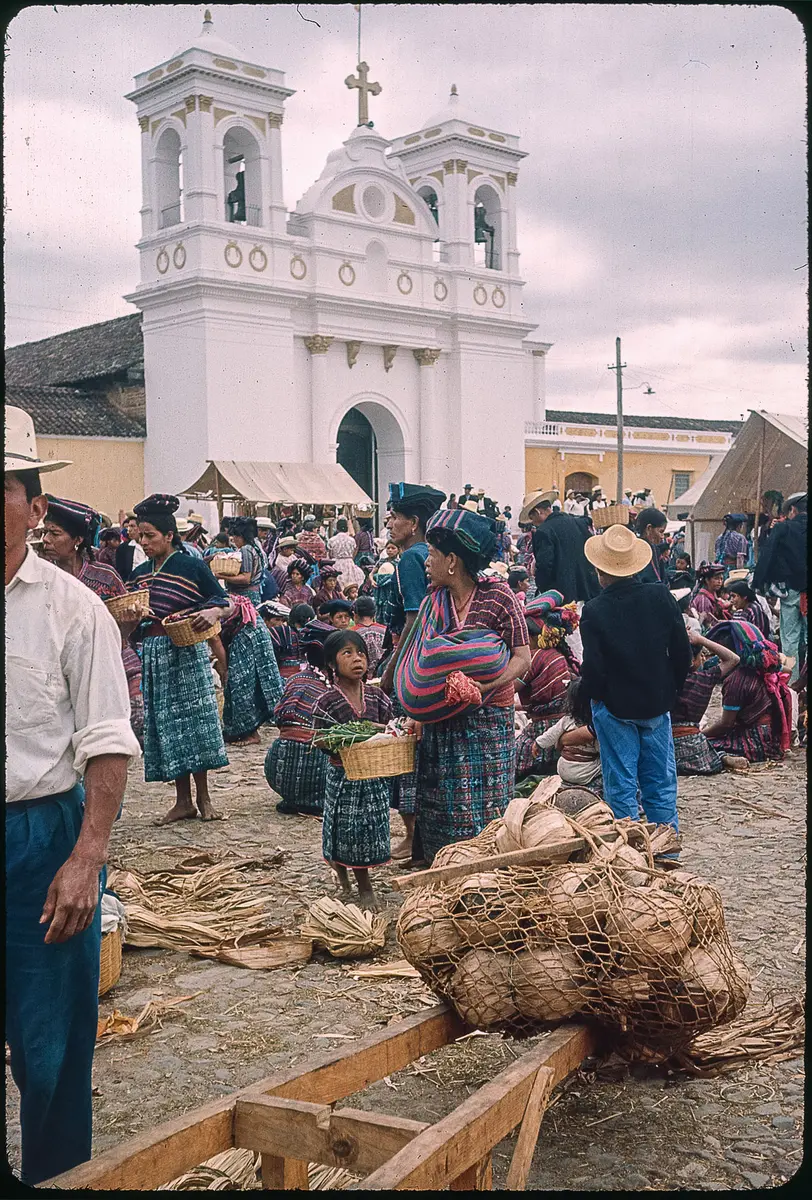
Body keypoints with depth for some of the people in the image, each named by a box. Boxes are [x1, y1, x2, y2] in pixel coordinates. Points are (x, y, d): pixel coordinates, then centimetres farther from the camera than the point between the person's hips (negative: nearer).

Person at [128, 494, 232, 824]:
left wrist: (213, 612, -25)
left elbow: (226, 603, -4)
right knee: (165, 723, 6)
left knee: (194, 719, -2)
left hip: (186, 652, -5)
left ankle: (203, 797, 9)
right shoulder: (139, 573, 11)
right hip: (152, 655, 5)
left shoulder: (192, 566, -5)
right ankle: (183, 800, 13)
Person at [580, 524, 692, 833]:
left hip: (614, 708, -3)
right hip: (658, 705, 3)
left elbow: (592, 669, -15)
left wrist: (596, 696, 4)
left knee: (621, 787, 6)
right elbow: (683, 652, -3)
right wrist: (672, 689, 11)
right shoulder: (660, 596, -7)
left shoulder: (594, 611, -16)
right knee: (661, 785, 12)